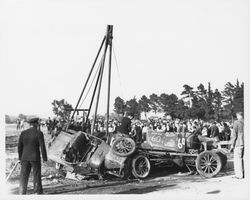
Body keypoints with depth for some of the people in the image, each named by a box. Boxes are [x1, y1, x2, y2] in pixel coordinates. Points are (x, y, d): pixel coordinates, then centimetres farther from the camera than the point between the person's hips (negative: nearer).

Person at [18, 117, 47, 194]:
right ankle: (38, 192, 12)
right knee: (36, 176, 7)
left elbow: (19, 146, 6)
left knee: (24, 176, 7)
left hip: (25, 158, 3)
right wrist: (45, 158, -2)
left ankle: (22, 193, 4)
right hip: (35, 158, -3)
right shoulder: (39, 133, -8)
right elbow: (42, 147, -10)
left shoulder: (23, 133, 4)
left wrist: (20, 158, 15)